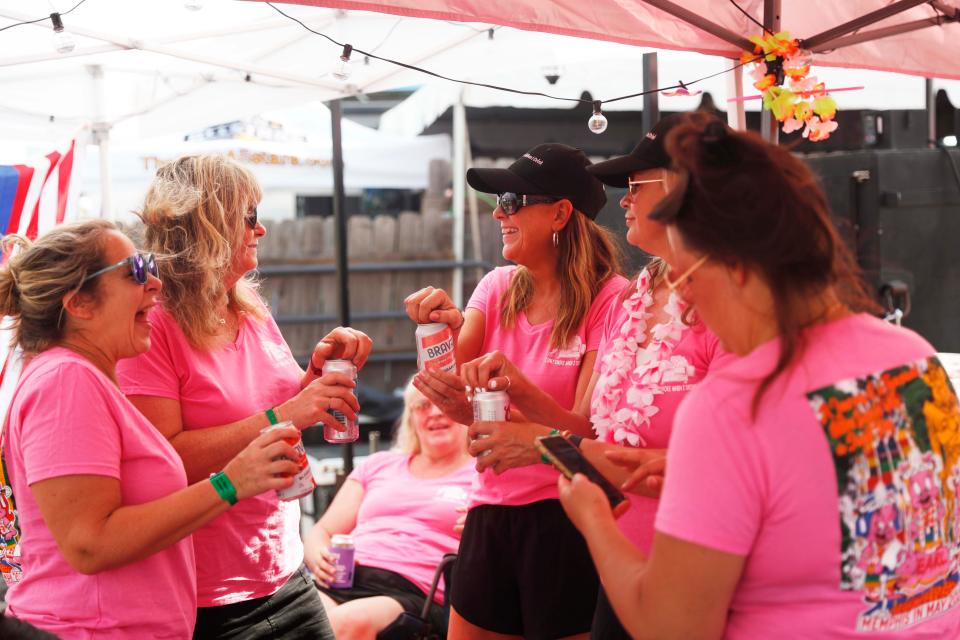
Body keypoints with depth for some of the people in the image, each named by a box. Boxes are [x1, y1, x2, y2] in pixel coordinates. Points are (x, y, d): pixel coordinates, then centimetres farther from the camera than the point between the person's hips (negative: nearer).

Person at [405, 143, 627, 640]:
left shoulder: (609, 298, -12)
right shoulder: (499, 287, 6)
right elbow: (450, 381, -5)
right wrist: (445, 328, -25)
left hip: (563, 516, -5)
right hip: (490, 510, 6)